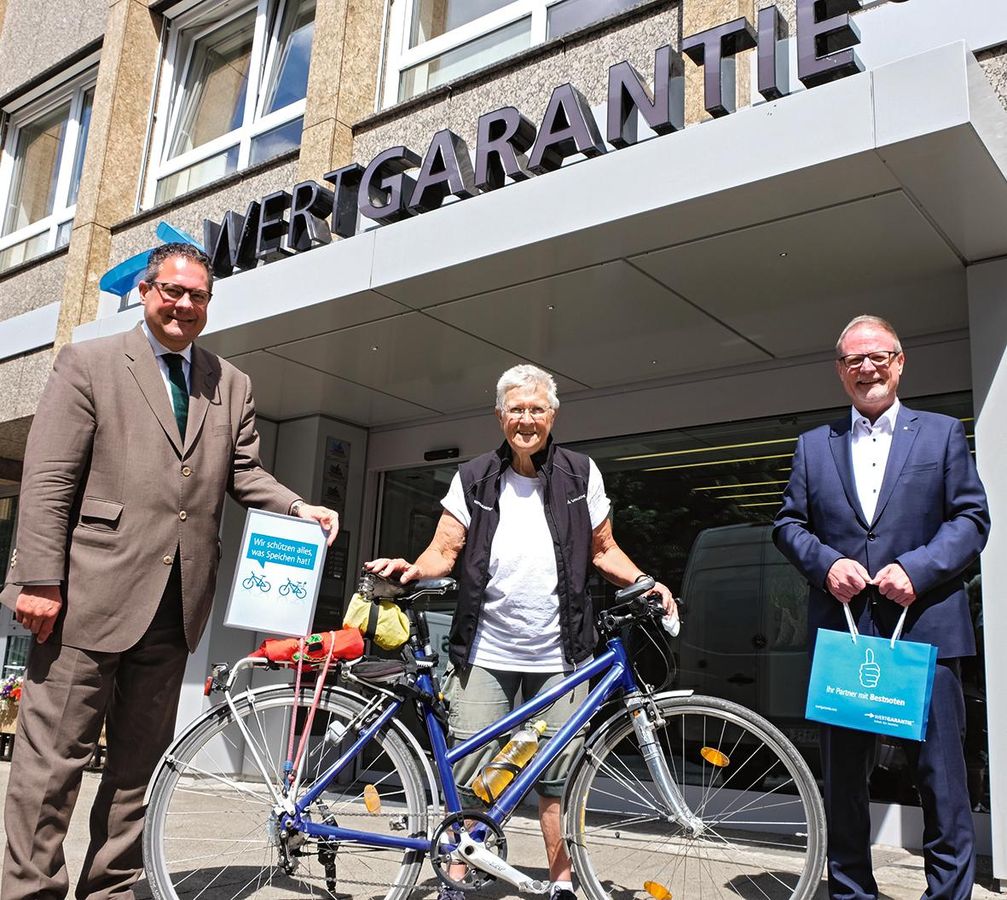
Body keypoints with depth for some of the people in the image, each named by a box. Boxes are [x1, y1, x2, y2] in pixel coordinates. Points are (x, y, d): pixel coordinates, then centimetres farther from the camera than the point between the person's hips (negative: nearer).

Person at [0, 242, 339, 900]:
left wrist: (300, 508, -4)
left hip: (174, 604, 5)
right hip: (88, 594, -4)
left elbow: (243, 472, 15)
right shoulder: (88, 363, 2)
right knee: (54, 755, 1)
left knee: (140, 763, 12)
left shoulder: (231, 384, 15)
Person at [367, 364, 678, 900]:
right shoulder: (474, 479, 5)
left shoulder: (580, 474, 5)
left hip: (560, 655, 0)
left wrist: (645, 584, -4)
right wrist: (412, 570, -18)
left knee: (558, 776, 6)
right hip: (487, 652, 0)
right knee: (469, 772, 2)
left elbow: (602, 551, 11)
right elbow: (444, 552, 2)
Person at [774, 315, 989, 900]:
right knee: (844, 774, 9)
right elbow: (789, 523, 11)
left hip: (924, 626, -2)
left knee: (941, 773, 0)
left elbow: (972, 518, 2)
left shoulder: (943, 433, 9)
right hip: (841, 628, 2)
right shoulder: (814, 445, 14)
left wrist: (917, 569, -13)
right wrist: (826, 563, -8)